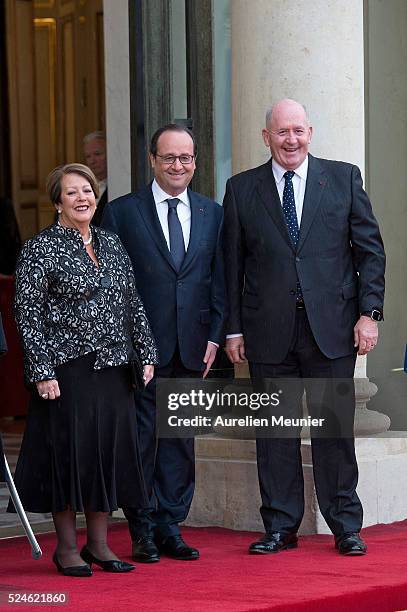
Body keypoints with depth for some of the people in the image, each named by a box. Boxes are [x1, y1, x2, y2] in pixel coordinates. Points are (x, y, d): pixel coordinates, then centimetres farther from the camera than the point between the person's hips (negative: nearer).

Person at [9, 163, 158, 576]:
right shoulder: (41, 249, -5)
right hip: (67, 370, -6)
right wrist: (42, 371, -15)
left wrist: (146, 352, 7)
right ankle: (67, 547, 9)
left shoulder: (111, 244, 13)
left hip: (113, 369, 6)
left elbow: (133, 303, 16)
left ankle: (98, 543, 16)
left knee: (110, 449, 6)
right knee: (69, 450, -2)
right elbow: (27, 314, -9)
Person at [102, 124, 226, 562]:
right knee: (141, 438, -1)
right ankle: (143, 532, 7)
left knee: (182, 438, 7)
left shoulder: (212, 214, 10)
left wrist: (214, 337, 2)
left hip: (192, 346, 3)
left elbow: (220, 282, 11)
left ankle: (170, 527, 14)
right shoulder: (122, 212, 0)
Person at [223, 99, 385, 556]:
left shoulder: (343, 178, 6)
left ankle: (345, 526, 10)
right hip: (268, 329, 1)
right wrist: (234, 328, 3)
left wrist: (369, 312, -3)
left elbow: (370, 248, 6)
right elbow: (233, 264, 8)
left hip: (331, 325, -1)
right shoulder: (242, 189, 7)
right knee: (275, 430, 5)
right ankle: (280, 527, 13)